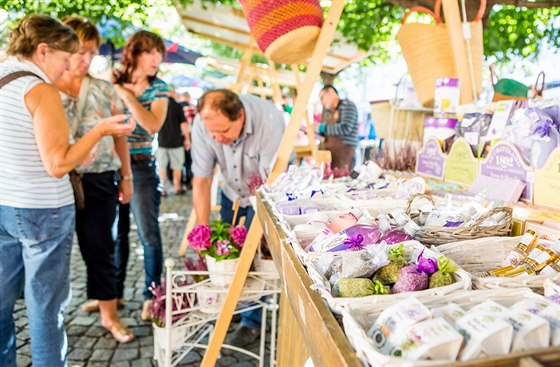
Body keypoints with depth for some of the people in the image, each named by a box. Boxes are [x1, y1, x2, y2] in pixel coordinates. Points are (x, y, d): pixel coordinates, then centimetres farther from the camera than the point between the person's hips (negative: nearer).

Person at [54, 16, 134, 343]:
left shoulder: (105, 90, 5)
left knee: (100, 247, 7)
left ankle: (109, 313, 20)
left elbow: (120, 136, 9)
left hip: (99, 181, 1)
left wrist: (126, 176, 8)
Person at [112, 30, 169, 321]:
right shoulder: (112, 82, 5)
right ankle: (113, 291, 28)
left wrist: (127, 96, -16)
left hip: (141, 167, -2)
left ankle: (151, 295, 12)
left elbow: (153, 125, -16)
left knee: (149, 234, -3)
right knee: (115, 232, 12)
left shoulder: (158, 88, -1)